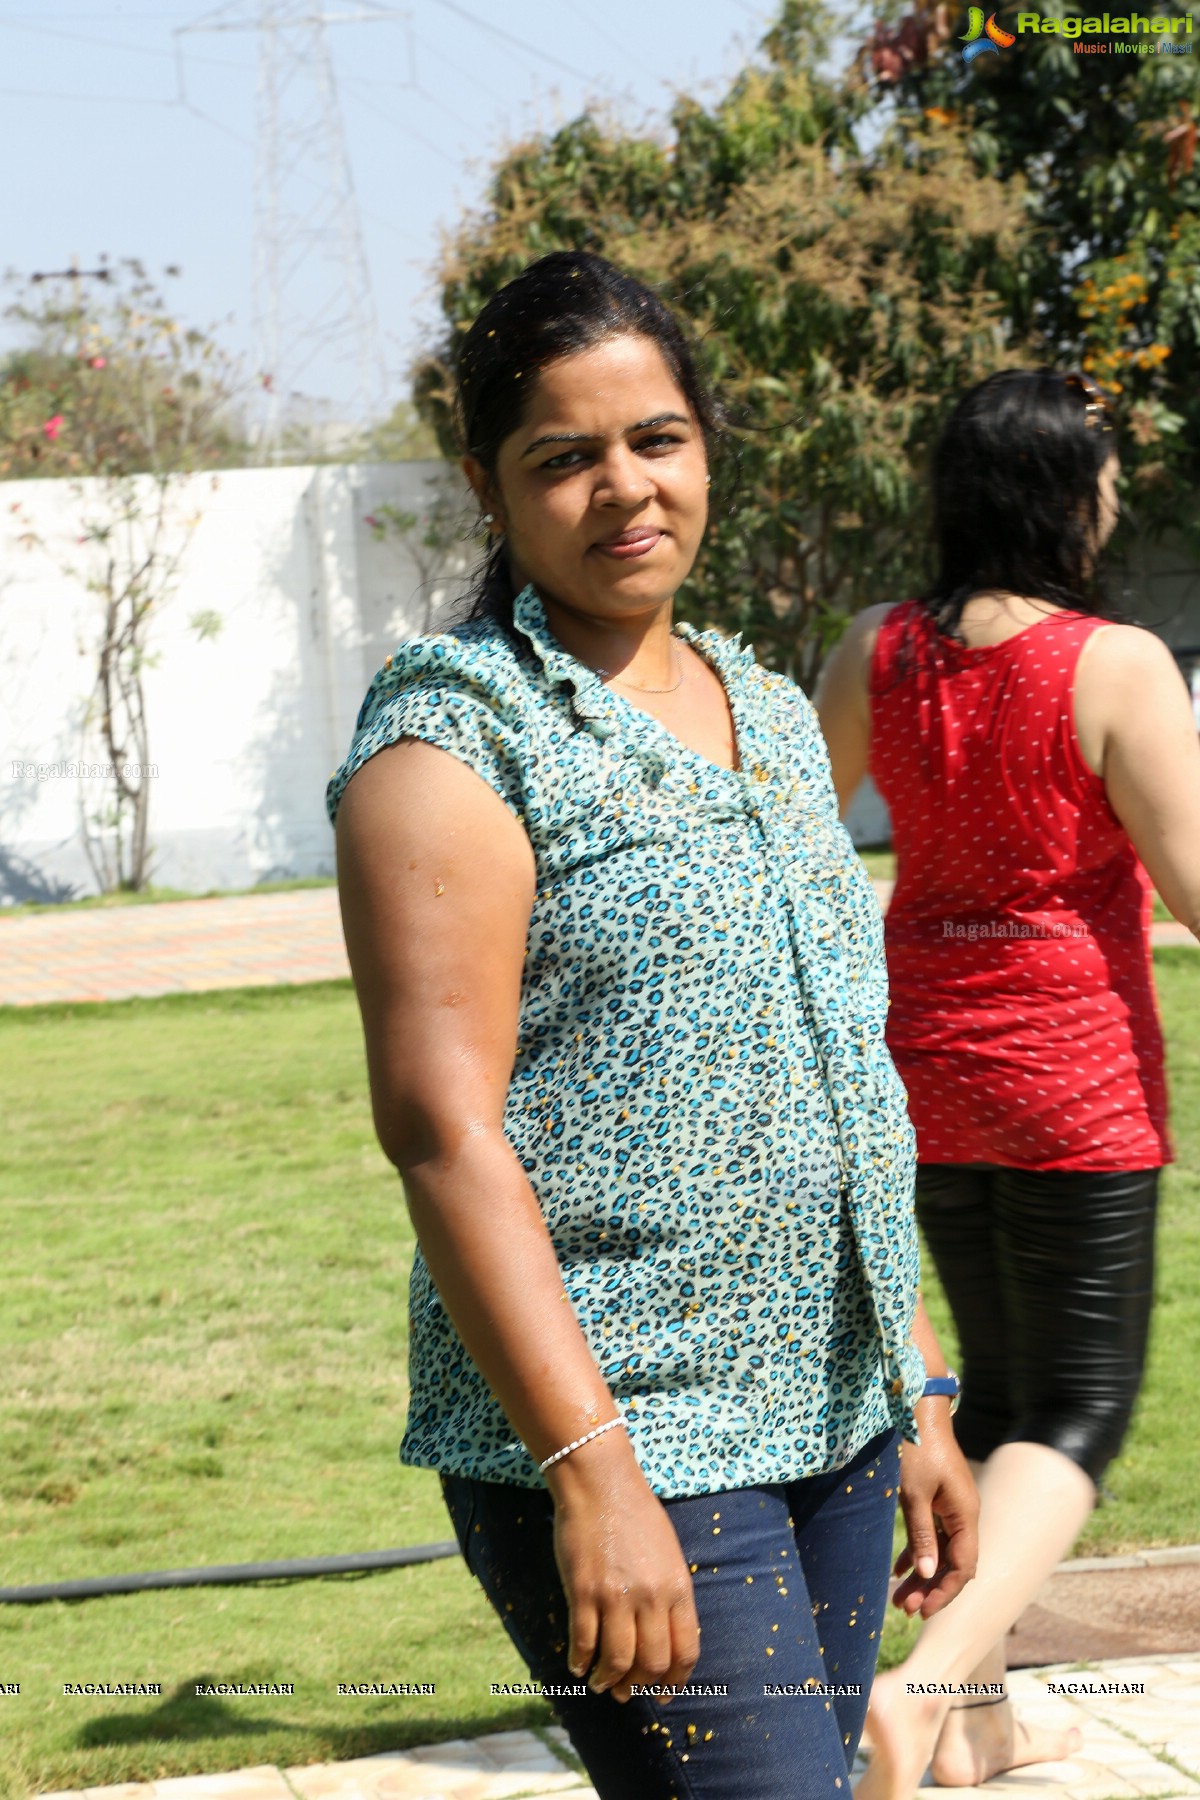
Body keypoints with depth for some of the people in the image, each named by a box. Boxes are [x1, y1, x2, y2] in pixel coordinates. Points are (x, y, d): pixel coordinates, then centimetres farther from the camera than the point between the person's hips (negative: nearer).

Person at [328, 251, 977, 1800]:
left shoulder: (771, 717, 15)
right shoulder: (454, 733, -8)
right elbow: (440, 1123, -17)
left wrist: (917, 1395, 18)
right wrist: (591, 1471, -23)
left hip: (829, 1423, 7)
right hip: (619, 1439, -7)